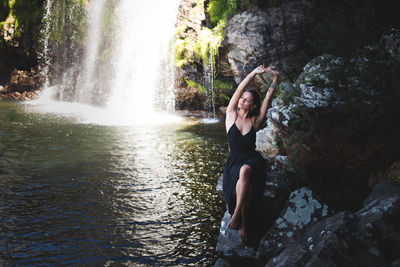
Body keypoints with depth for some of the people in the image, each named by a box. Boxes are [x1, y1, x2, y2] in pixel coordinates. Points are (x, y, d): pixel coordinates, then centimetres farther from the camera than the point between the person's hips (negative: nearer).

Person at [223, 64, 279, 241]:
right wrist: (254, 73, -7)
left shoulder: (255, 121, 8)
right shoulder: (231, 115, 6)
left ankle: (236, 215, -36)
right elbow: (239, 89, -3)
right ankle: (242, 224, -29)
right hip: (234, 161, 0)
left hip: (252, 160, 0)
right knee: (244, 182, -34)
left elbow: (268, 97, 2)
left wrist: (275, 77, -4)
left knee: (245, 171, -37)